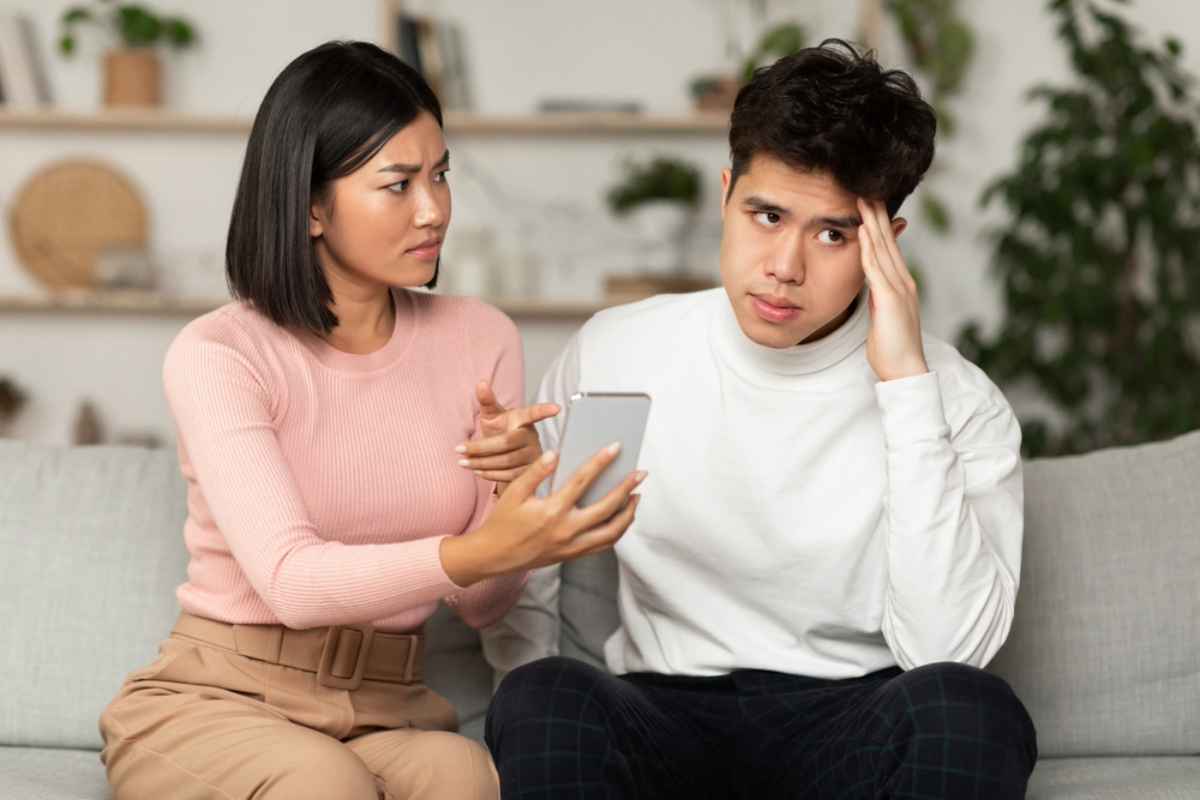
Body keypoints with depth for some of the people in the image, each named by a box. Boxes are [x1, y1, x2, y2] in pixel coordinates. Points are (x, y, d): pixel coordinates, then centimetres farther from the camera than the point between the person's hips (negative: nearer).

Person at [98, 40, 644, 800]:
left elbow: (481, 604, 1)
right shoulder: (216, 355, -10)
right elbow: (290, 581, -25)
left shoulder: (481, 339, 3)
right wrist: (479, 551, -40)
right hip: (217, 700, -2)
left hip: (388, 712, 2)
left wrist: (513, 487, -20)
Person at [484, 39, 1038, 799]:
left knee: (968, 709, -35)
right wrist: (543, 724, -2)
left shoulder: (958, 401, -5)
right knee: (547, 702, -33)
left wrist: (907, 386, -20)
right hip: (670, 714, 1)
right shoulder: (615, 353, 1)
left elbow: (947, 649, -19)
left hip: (858, 723, 0)